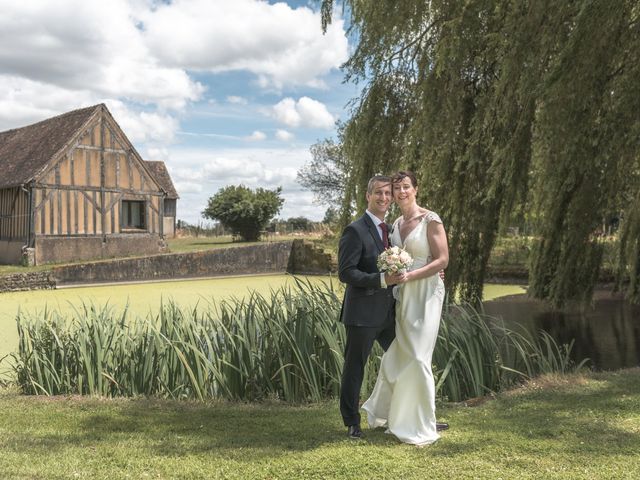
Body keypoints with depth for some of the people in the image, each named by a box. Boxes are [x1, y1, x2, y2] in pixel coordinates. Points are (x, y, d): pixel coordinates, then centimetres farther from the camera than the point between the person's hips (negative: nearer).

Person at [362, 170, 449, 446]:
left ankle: (421, 426, 10)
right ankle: (387, 413, 29)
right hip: (402, 296, 6)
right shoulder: (396, 224, 12)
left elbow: (442, 260, -12)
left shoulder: (430, 220, -8)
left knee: (417, 358, -4)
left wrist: (409, 276, -20)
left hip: (425, 295, -6)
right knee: (394, 356, 11)